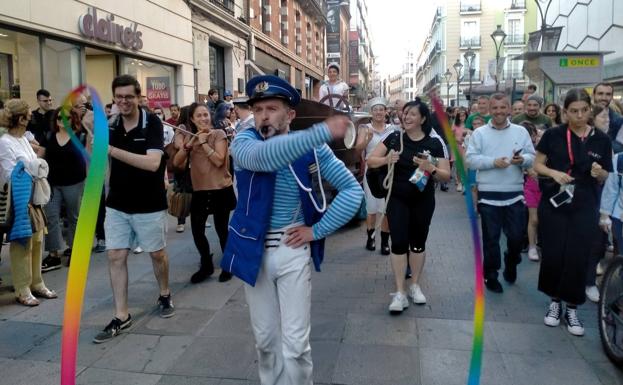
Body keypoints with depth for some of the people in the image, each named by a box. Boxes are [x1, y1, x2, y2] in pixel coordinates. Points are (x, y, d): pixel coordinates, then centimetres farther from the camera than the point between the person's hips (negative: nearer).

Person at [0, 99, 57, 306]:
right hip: (20, 202, -8)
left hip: (34, 199, 8)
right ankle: (22, 290, 11)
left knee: (37, 243, 13)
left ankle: (36, 284, 25)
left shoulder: (24, 139, 11)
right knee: (22, 246, 0)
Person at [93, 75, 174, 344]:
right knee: (115, 256, 2)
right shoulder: (110, 125, 1)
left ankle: (165, 295, 38)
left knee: (157, 253, 12)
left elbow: (153, 163, -27)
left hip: (149, 204, -4)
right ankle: (121, 316, 11)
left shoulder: (152, 123, -14)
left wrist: (113, 150, -32)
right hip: (117, 204, 4)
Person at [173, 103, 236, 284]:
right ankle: (206, 265, 24)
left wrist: (203, 142, -17)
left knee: (221, 229, 4)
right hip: (199, 191, 4)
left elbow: (219, 161, -18)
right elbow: (176, 163, -2)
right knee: (197, 230, 1)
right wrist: (189, 144, -13)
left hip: (220, 190, -4)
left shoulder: (218, 134, -6)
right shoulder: (190, 137, 9)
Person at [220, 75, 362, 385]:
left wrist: (318, 230, -11)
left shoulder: (312, 149, -7)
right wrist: (323, 132, -45)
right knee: (265, 338, 15)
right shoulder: (244, 141, -10)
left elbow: (352, 190, -5)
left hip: (293, 250, -1)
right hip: (253, 251, 1)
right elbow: (264, 156, -36)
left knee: (295, 342, 2)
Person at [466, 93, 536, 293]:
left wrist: (522, 159, -16)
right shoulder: (479, 133, 0)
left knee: (517, 235, 8)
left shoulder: (521, 131, 6)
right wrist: (493, 162, -19)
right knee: (491, 237, 6)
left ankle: (511, 263, 38)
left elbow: (532, 156, 6)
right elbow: (471, 159, -7)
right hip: (489, 194, -2)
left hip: (515, 193, 2)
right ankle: (491, 275, 21)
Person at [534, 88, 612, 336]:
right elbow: (537, 165, 3)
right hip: (553, 204, -1)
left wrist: (599, 173, -14)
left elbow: (604, 178, 8)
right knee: (553, 255, 3)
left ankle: (572, 308, 18)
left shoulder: (601, 140, 2)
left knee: (578, 258, 2)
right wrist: (554, 173, -16)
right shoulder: (553, 135, -2)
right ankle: (554, 302, 23)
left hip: (585, 208, 1)